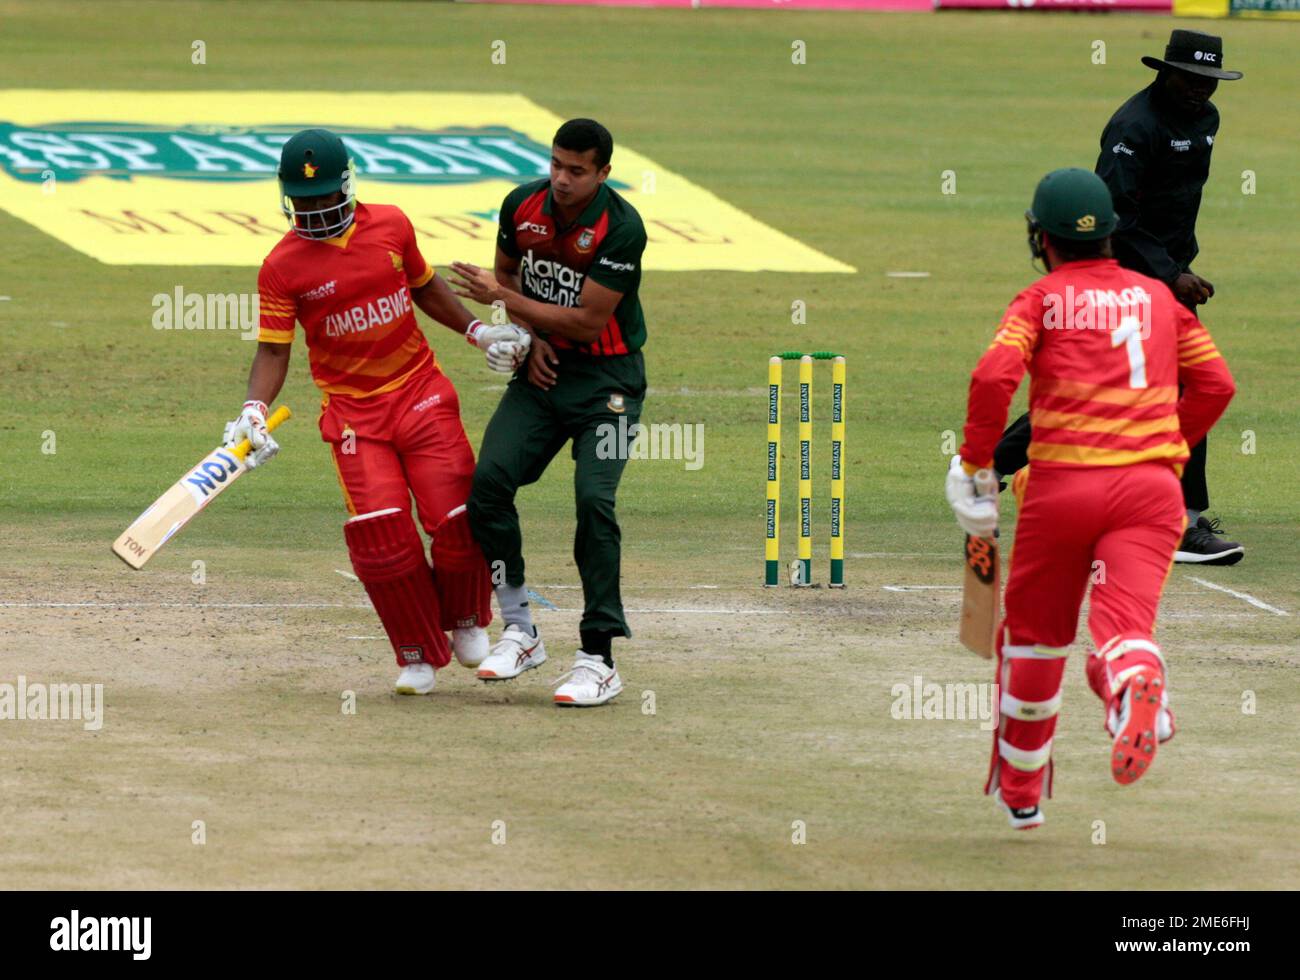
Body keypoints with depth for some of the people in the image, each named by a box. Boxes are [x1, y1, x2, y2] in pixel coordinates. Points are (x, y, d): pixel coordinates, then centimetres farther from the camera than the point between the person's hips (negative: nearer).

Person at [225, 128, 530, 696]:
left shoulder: (390, 226, 2)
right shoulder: (283, 266, -6)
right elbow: (273, 349, -6)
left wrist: (477, 332, 12)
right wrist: (254, 410, -21)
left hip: (421, 393, 2)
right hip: (352, 410, -2)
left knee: (459, 519, -8)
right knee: (380, 532, -17)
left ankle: (466, 621, 23)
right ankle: (420, 654, 4)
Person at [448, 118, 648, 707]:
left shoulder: (621, 228, -19)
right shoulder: (523, 206, -3)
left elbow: (589, 322, -20)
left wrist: (502, 300, -21)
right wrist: (526, 338, -1)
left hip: (606, 377, -5)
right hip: (543, 369, 5)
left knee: (593, 500, -20)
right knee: (489, 479, -13)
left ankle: (599, 659, -15)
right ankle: (519, 631, 0)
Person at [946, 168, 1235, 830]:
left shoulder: (1041, 301, 4)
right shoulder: (1159, 297, 15)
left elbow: (993, 378, -12)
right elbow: (1215, 384, 16)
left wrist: (972, 464, -3)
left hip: (1061, 484, -1)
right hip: (1150, 486, 1)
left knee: (1034, 632, 18)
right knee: (1124, 626, -11)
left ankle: (1019, 791, 31)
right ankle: (1138, 681, -49)